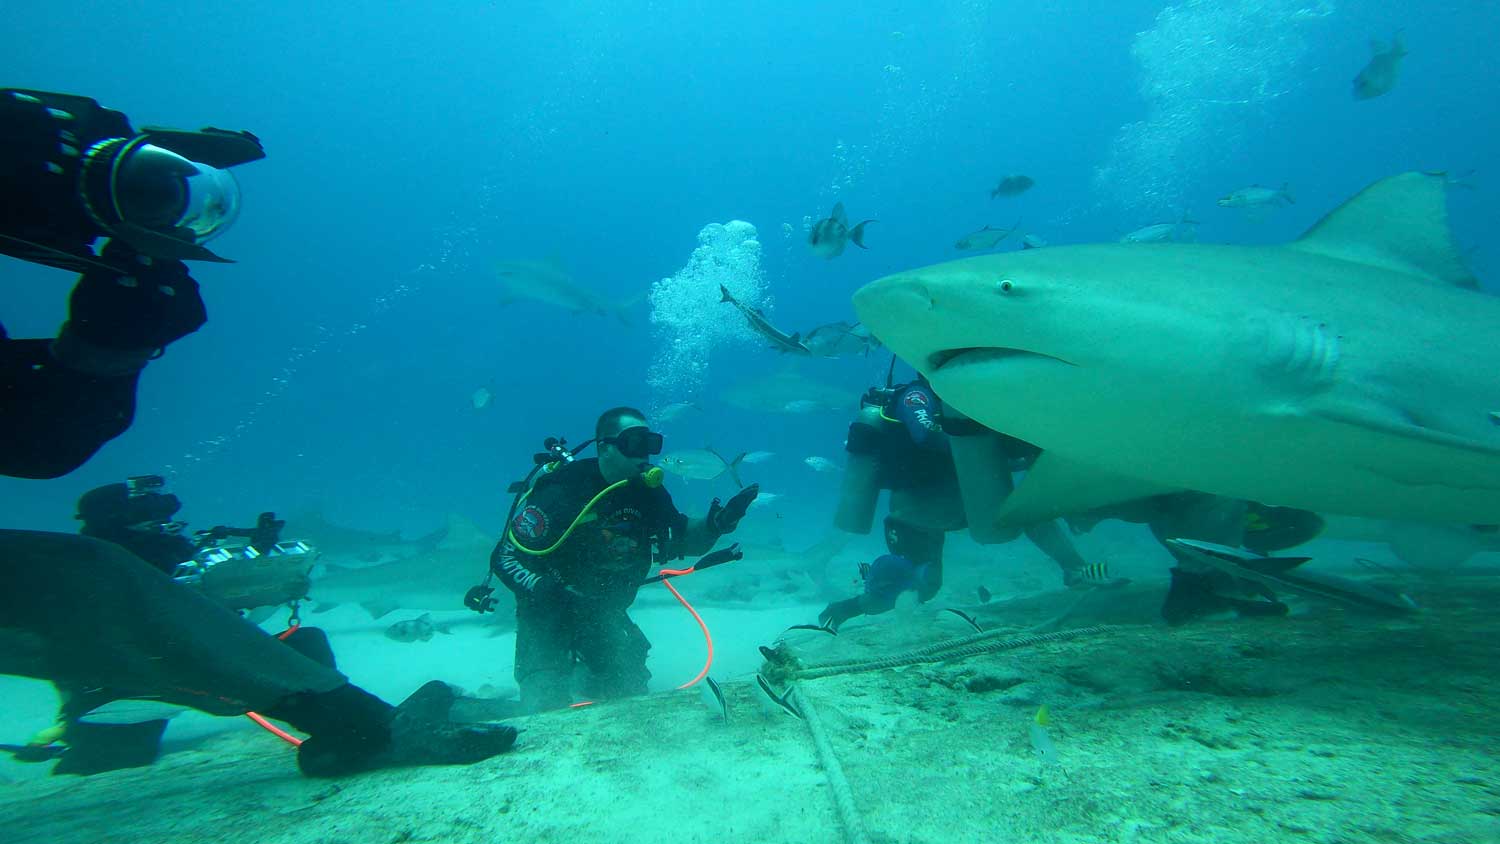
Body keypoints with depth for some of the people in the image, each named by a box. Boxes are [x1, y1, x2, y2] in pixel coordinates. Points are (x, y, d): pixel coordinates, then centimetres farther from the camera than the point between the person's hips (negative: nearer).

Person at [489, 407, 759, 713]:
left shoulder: (648, 492, -9)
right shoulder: (561, 492, -26)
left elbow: (686, 541, 1)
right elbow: (503, 558, -22)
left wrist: (717, 523, -20)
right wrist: (548, 593, -38)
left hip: (605, 613, 5)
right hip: (548, 613, -4)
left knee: (633, 695, 4)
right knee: (547, 708, -17)